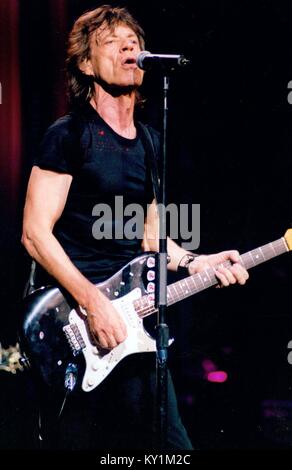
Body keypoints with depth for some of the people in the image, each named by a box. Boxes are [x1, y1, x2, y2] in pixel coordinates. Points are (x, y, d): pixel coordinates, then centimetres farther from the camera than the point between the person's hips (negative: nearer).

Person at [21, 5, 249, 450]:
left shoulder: (149, 142, 14)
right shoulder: (69, 135, -7)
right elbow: (36, 233, -13)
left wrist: (196, 263, 3)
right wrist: (92, 301, -20)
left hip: (129, 324, 7)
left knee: (170, 444, 7)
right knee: (77, 440, -1)